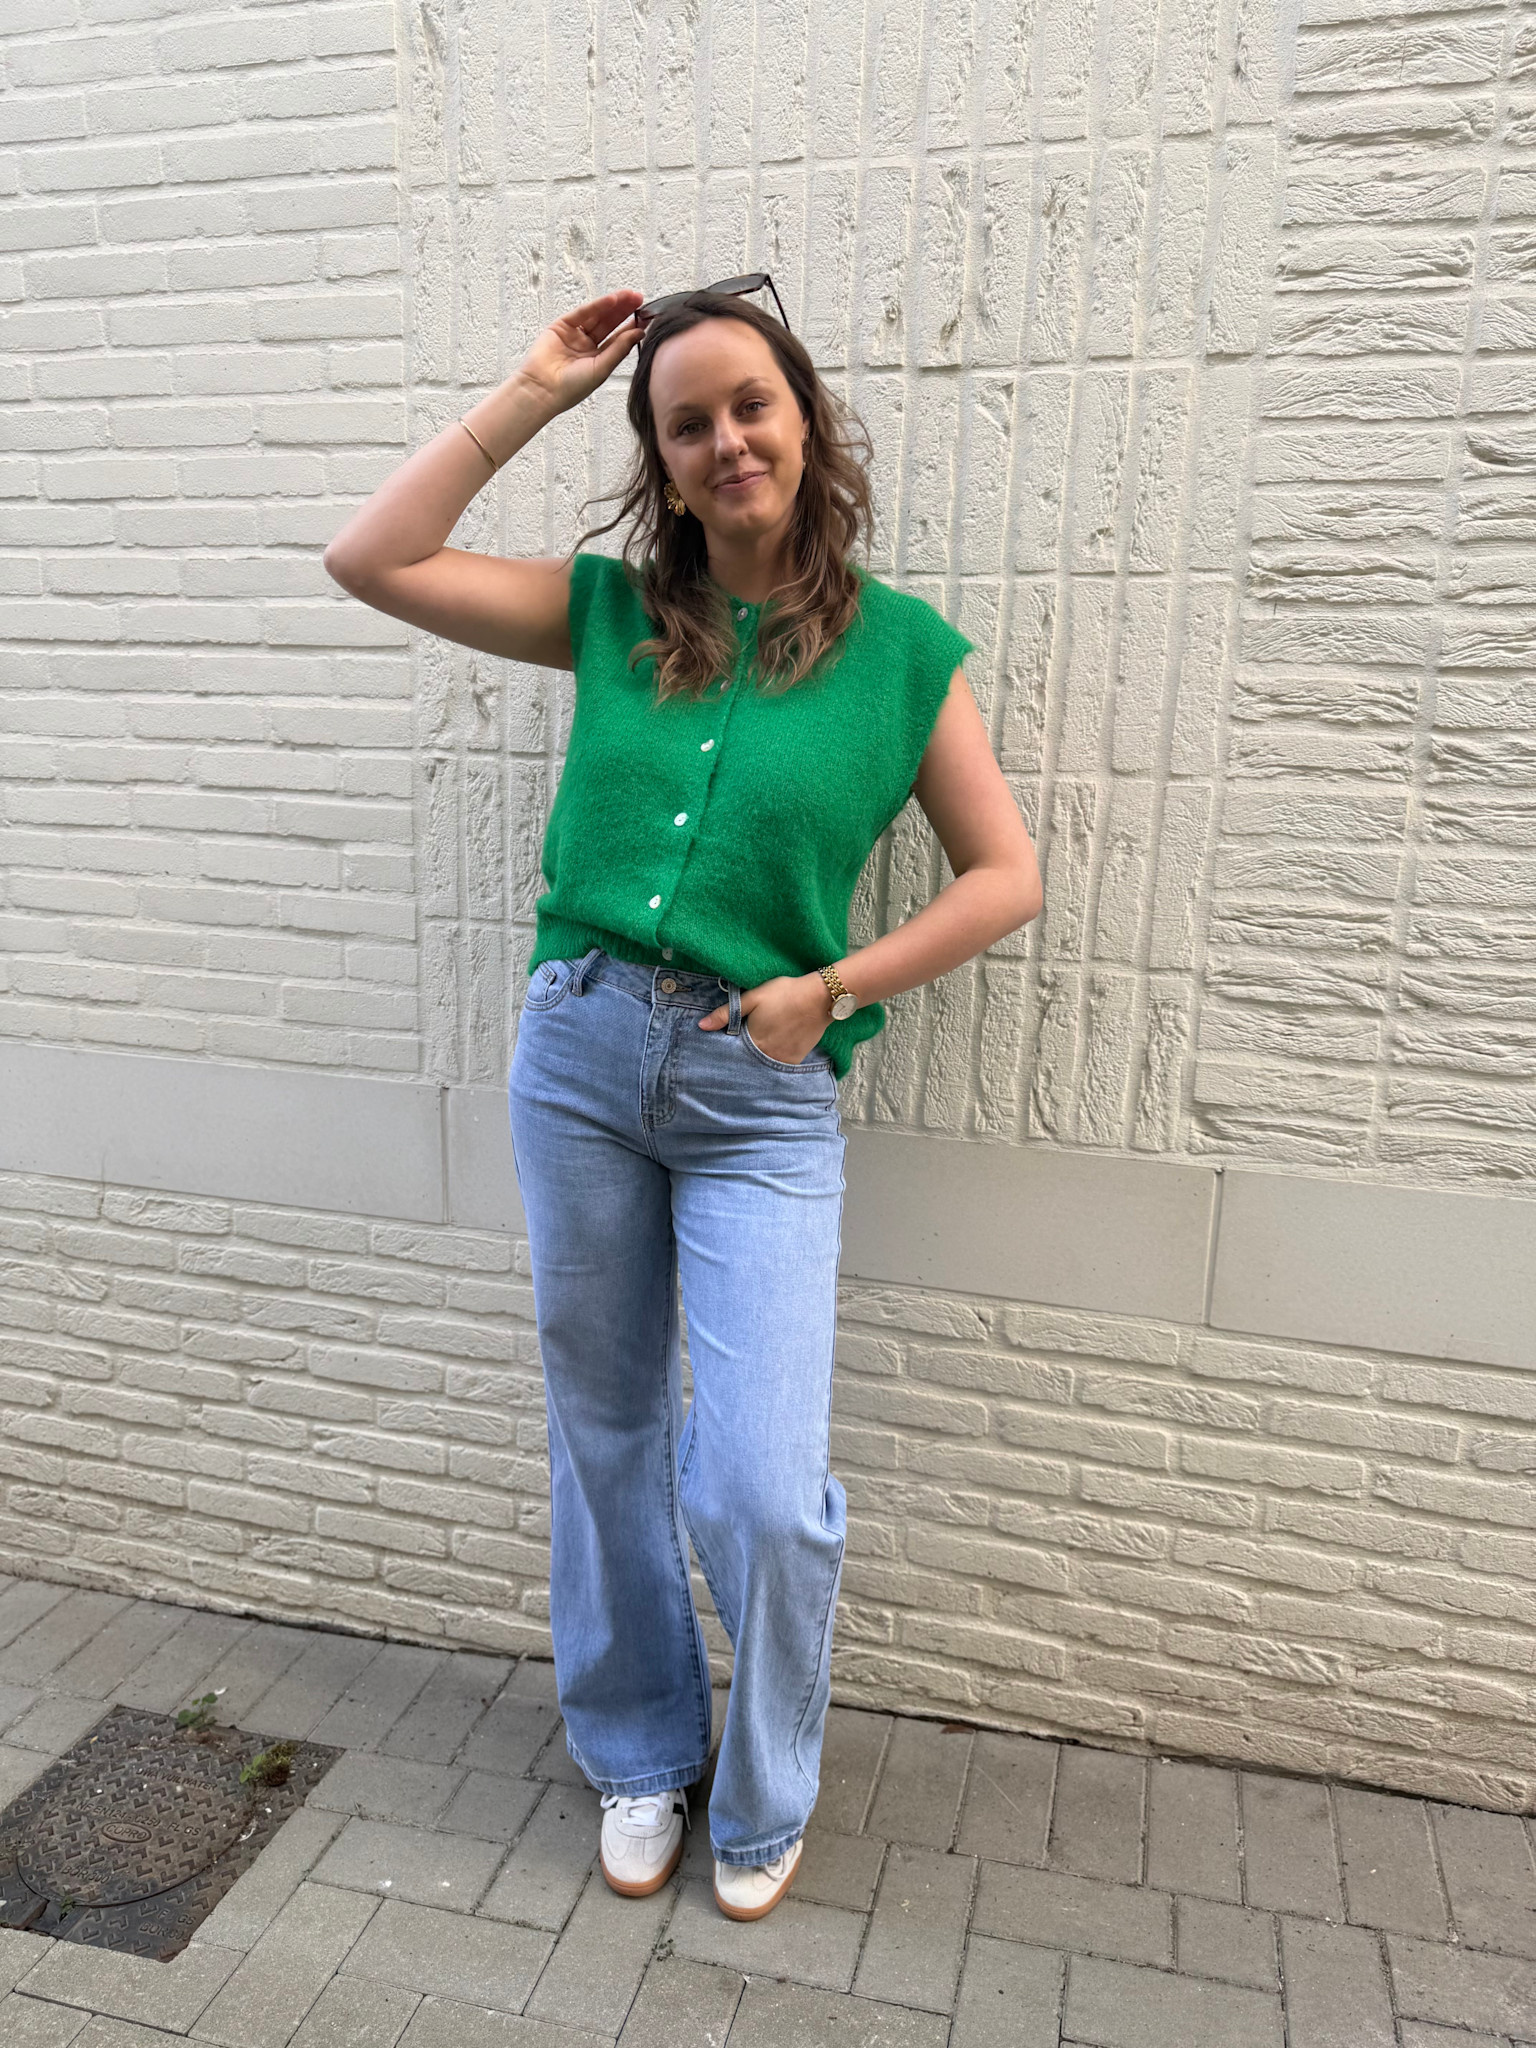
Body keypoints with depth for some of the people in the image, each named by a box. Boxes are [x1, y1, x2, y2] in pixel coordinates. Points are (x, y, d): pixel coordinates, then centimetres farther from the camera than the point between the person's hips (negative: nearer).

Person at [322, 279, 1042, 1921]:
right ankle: (639, 1755, 40)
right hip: (577, 1053, 3)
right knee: (605, 1441, 15)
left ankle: (763, 1802, 27)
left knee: (765, 1493, -5)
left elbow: (1007, 877, 3)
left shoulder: (902, 649, 1)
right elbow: (370, 561, 5)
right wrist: (531, 394, 5)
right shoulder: (612, 611, 8)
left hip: (760, 1096, -2)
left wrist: (826, 991, -7)